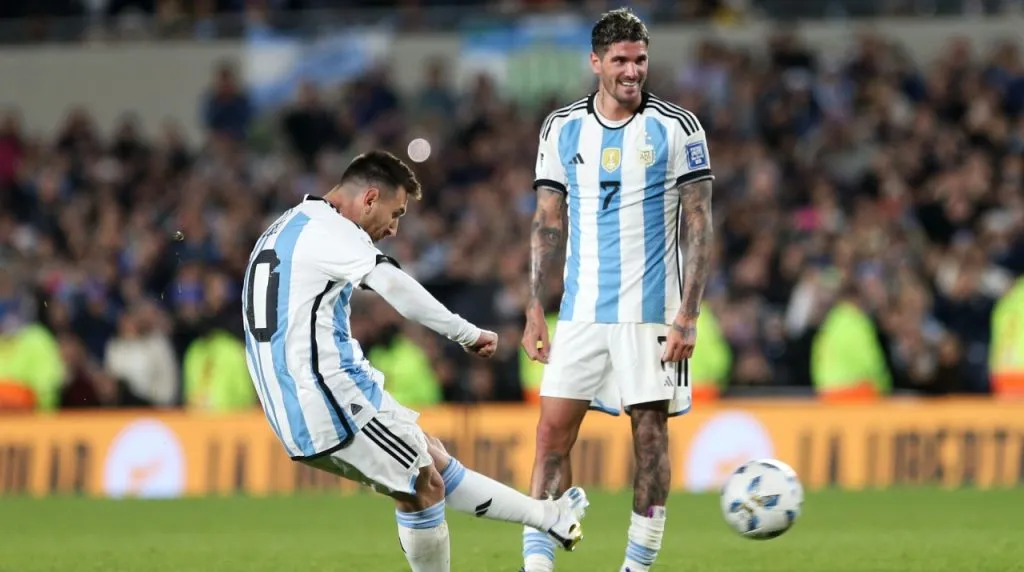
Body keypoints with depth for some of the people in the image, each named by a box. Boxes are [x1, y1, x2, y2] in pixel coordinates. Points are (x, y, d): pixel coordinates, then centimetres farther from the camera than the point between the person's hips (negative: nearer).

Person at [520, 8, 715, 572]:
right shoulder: (561, 128, 7)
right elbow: (546, 223, 11)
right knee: (552, 431, -5)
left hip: (651, 313, -2)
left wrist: (688, 315, -10)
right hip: (580, 312, 2)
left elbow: (700, 228, -3)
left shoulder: (677, 128, -2)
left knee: (650, 434, -2)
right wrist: (535, 309, 4)